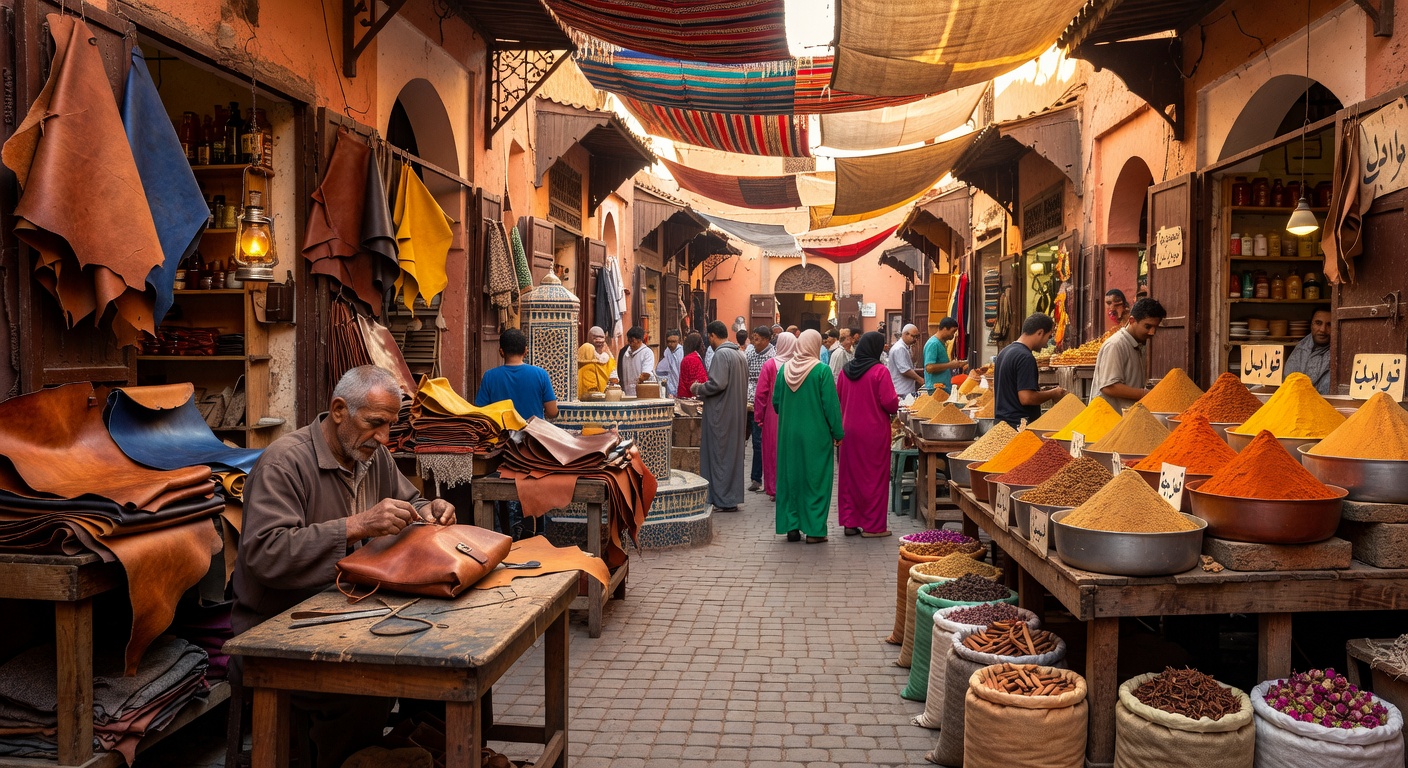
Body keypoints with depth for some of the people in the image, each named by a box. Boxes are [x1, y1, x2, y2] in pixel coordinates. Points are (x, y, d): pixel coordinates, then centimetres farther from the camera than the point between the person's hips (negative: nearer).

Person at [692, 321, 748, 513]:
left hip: (721, 413, -8)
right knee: (733, 453, 12)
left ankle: (722, 500, 3)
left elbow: (717, 383, -24)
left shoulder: (721, 354, -15)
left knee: (719, 454, -1)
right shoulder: (740, 355, 12)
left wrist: (699, 389, -6)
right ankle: (733, 497, 18)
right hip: (737, 412, 9)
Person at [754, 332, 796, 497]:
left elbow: (760, 394, -8)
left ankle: (774, 490, 11)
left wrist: (759, 416, 0)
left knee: (773, 451, 8)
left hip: (773, 416, -2)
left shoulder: (770, 365, -8)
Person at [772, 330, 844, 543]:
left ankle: (791, 527, 16)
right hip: (816, 435, -4)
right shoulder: (822, 370, -12)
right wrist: (837, 432, -3)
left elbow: (776, 402, 8)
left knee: (790, 477, 11)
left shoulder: (784, 369, 0)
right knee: (814, 478, 4)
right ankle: (814, 530, 7)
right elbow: (831, 404, -11)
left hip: (788, 434, 4)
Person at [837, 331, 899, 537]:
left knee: (850, 475, 12)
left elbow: (838, 399, 10)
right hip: (874, 431, -5)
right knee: (874, 476, 5)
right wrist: (894, 407, 6)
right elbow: (890, 403, -15)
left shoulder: (846, 370, 2)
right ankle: (873, 525, 11)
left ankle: (850, 522, 19)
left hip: (849, 429, 5)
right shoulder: (880, 371, -14)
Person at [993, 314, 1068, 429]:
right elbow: (1026, 398, -22)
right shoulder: (1025, 357, -17)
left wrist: (1038, 390, 18)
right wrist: (1052, 394, -7)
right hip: (1018, 424, -9)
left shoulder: (1004, 352, 11)